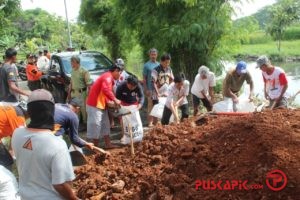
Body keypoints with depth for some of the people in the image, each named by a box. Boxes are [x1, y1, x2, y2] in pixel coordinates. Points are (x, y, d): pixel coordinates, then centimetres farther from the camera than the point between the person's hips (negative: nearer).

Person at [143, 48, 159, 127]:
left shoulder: (159, 65, 11)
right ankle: (150, 122, 3)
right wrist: (146, 90, -10)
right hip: (150, 89, -4)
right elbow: (144, 78, -3)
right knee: (150, 105, -2)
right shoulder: (146, 65, -2)